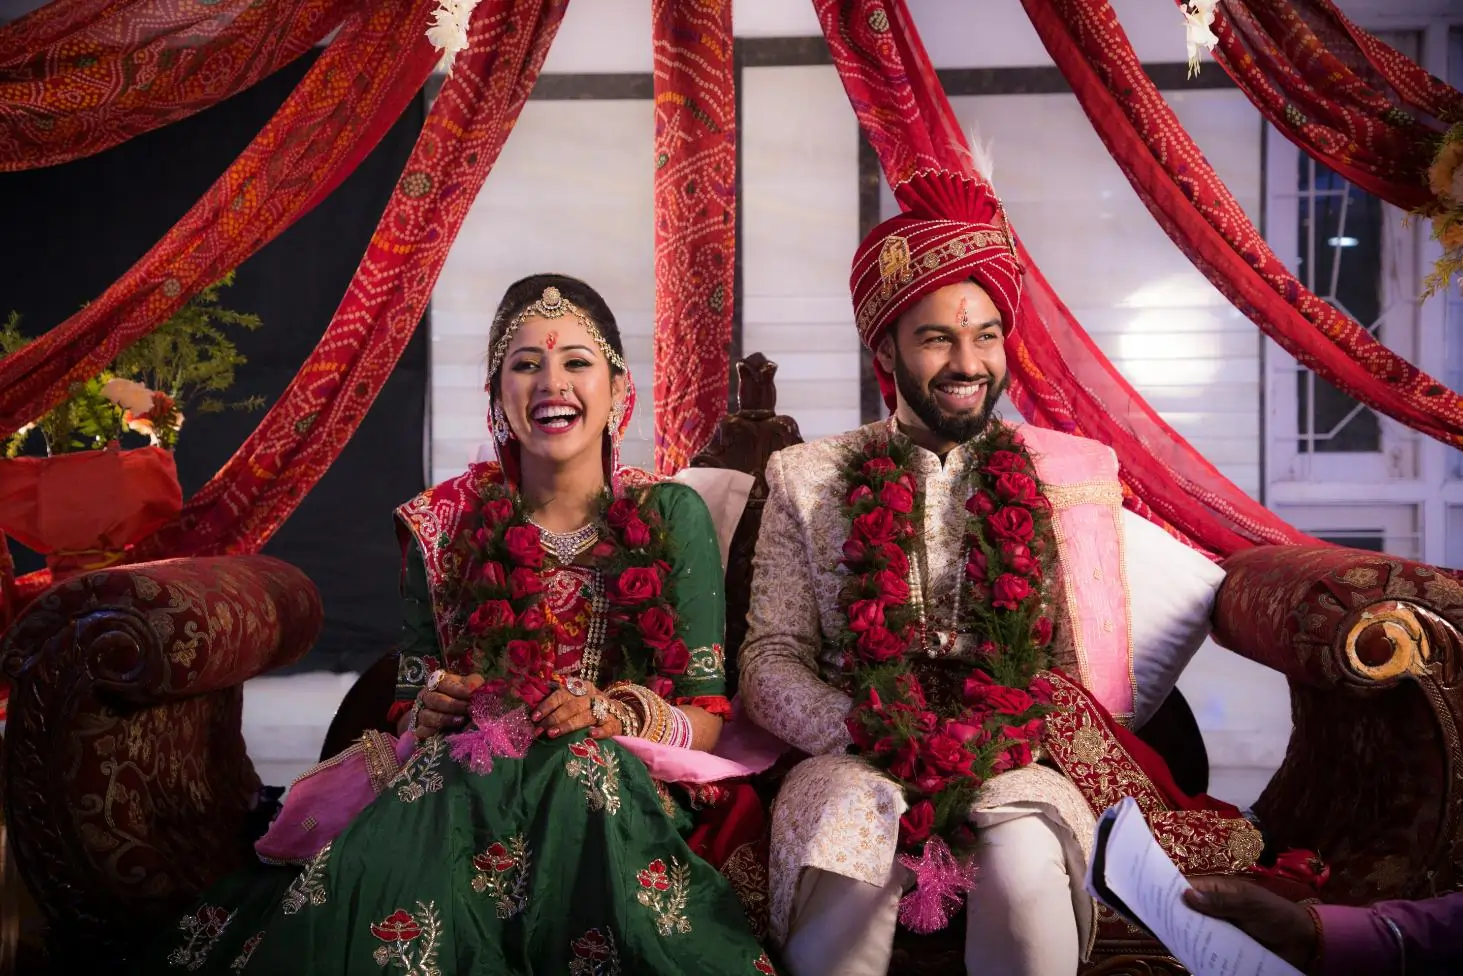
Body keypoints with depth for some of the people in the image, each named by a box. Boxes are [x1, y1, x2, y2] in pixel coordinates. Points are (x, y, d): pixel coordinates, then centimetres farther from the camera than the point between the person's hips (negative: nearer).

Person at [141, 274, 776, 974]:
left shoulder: (671, 516, 3)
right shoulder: (444, 524, 8)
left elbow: (707, 717, 3)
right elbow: (412, 702, 15)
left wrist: (619, 710, -17)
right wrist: (430, 710, -9)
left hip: (618, 778, 0)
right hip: (464, 778, 1)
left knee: (586, 768, -36)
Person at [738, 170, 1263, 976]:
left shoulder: (1074, 472, 12)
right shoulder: (807, 479, 12)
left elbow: (1097, 673, 8)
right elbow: (770, 661, 6)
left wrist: (1010, 735, -12)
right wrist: (871, 734, -13)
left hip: (1021, 758, 1)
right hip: (857, 759, 0)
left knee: (1026, 860, -33)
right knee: (845, 825, -35)